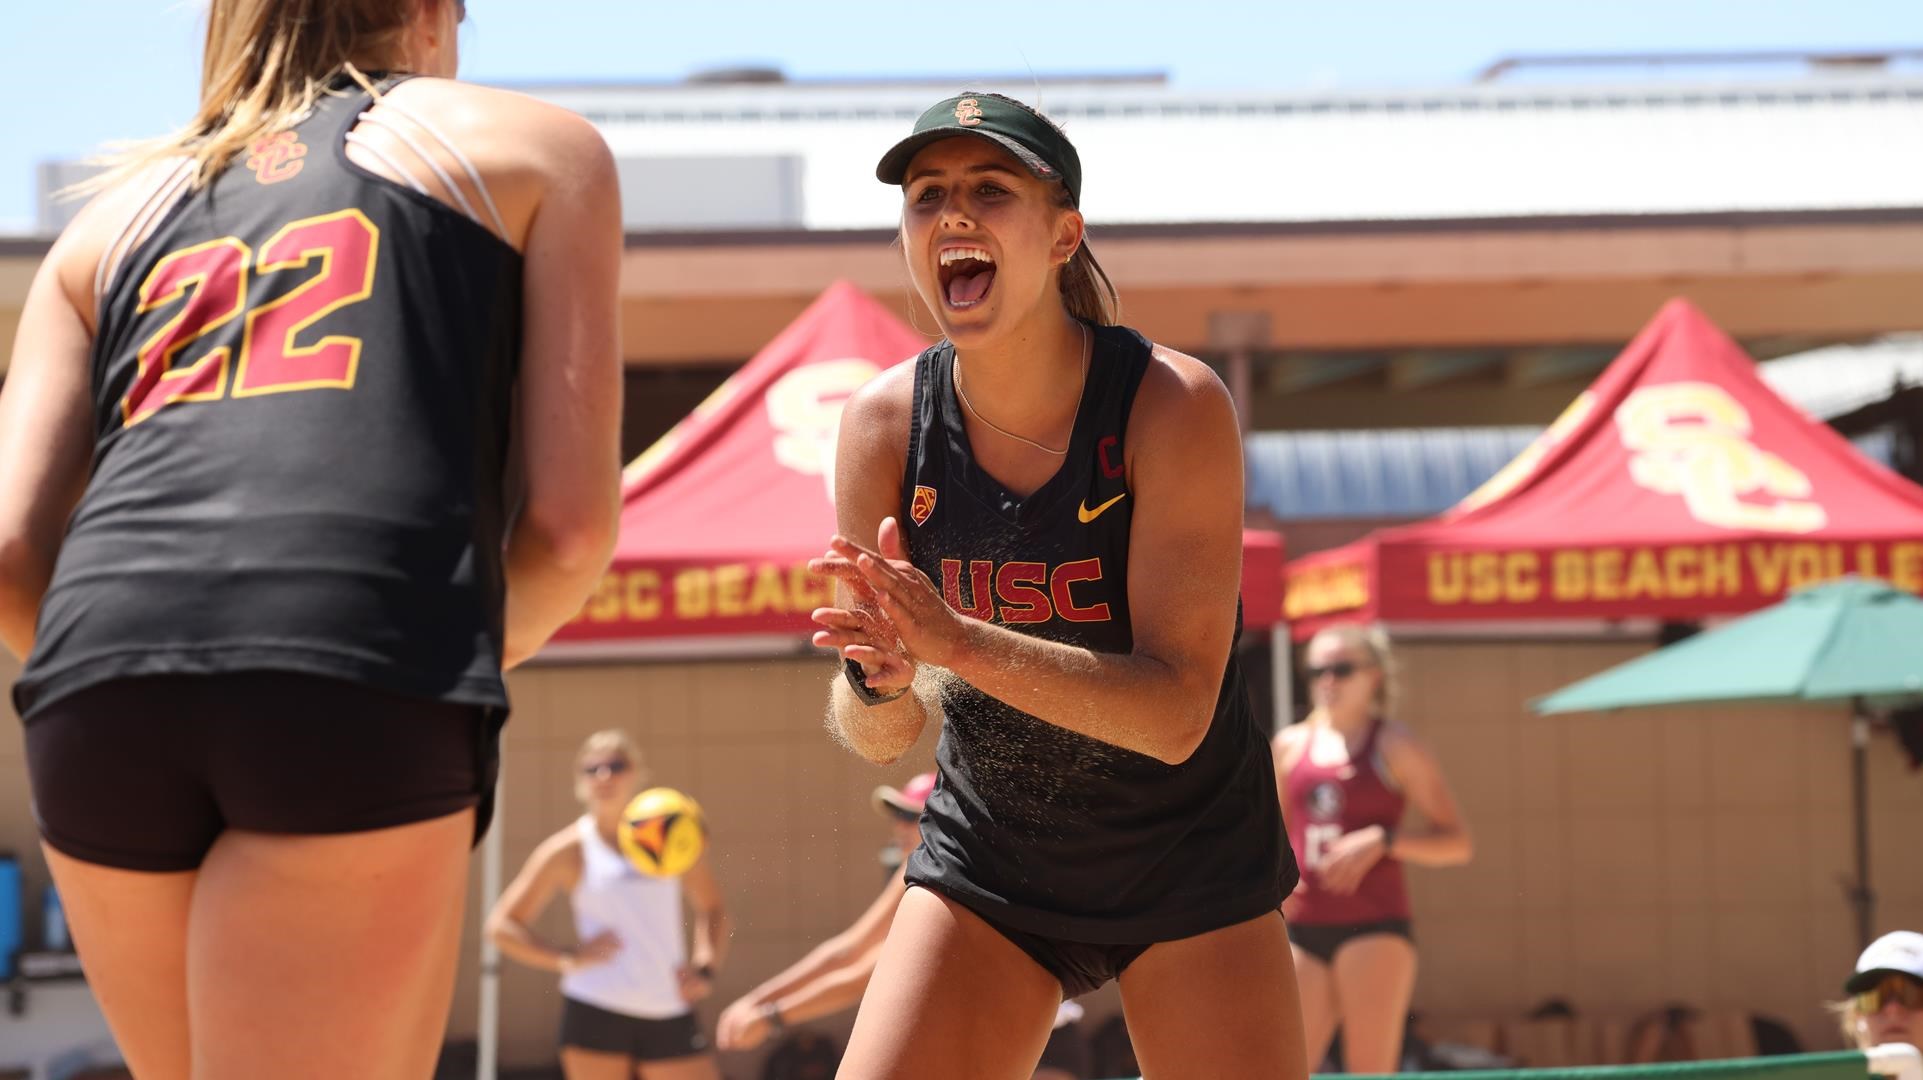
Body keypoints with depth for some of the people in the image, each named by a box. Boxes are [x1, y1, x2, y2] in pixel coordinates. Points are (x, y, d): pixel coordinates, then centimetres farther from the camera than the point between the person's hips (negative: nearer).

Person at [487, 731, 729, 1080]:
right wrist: (567, 960, -11)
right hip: (596, 1013, -2)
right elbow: (501, 925, 2)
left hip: (671, 1015, 3)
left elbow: (712, 909, 23)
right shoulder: (570, 851, 2)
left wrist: (704, 967, 5)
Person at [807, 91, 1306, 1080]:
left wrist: (951, 639, -39)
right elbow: (875, 739, -8)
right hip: (985, 862, 2)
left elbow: (1175, 717, -28)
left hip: (1189, 872, -2)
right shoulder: (884, 423, -12)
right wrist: (880, 680, -33)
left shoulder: (1174, 404, -21)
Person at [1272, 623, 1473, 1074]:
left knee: (1370, 1072, -8)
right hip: (1303, 932, 5)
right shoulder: (1290, 745, 14)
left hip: (1374, 928, -5)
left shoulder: (1394, 746, 0)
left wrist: (1382, 840, -16)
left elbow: (1457, 842, -2)